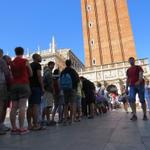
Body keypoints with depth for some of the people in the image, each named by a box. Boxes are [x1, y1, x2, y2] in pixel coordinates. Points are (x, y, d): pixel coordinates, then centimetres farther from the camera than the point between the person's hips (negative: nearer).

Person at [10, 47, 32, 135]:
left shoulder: (12, 63, 13)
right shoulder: (25, 61, 0)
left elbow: (12, 74, 13)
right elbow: (31, 74, 7)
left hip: (14, 85, 5)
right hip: (24, 84, -5)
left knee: (14, 107, 3)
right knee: (22, 107, -7)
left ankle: (14, 128, 5)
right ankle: (21, 128, -7)